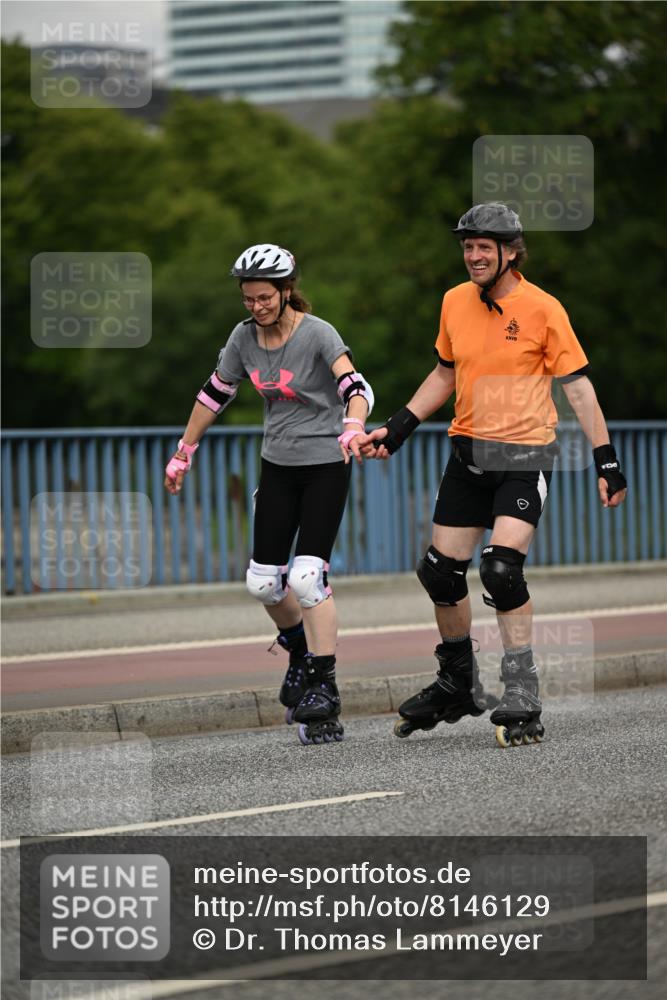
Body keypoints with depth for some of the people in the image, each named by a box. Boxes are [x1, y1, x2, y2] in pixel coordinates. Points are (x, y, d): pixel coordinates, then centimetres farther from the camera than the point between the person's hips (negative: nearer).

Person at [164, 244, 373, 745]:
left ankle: (324, 687, -10)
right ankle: (301, 649, 32)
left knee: (306, 577, -17)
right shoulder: (244, 337, -1)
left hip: (325, 465, -5)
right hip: (278, 465, 6)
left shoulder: (317, 333, -17)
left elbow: (356, 387, -32)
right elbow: (215, 395, 12)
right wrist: (183, 454, 16)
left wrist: (352, 430, -52)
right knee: (262, 582, 3)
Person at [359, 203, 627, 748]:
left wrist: (607, 461, -10)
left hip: (524, 456, -6)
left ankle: (522, 703, -14)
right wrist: (398, 428, 13)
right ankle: (459, 687, 27)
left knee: (502, 570, -20)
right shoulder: (455, 302, 5)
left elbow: (578, 385, -7)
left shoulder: (542, 308, -10)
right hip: (468, 452, 6)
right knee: (440, 572, 6)